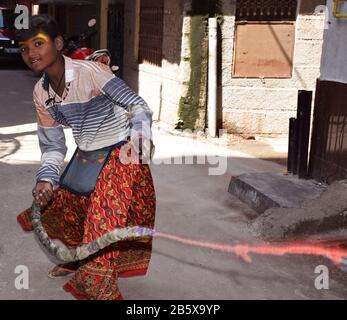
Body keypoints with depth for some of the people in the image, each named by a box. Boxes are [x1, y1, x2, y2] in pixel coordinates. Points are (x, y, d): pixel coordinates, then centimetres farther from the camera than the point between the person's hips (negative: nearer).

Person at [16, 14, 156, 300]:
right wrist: (46, 179, -10)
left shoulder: (88, 71, -22)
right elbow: (53, 147, 5)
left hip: (120, 156, -8)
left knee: (102, 223, -11)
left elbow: (138, 105, -16)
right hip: (86, 158, 8)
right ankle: (76, 260, 48)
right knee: (59, 207, 20)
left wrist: (139, 134, -35)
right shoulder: (41, 93, -1)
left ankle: (100, 288, 9)